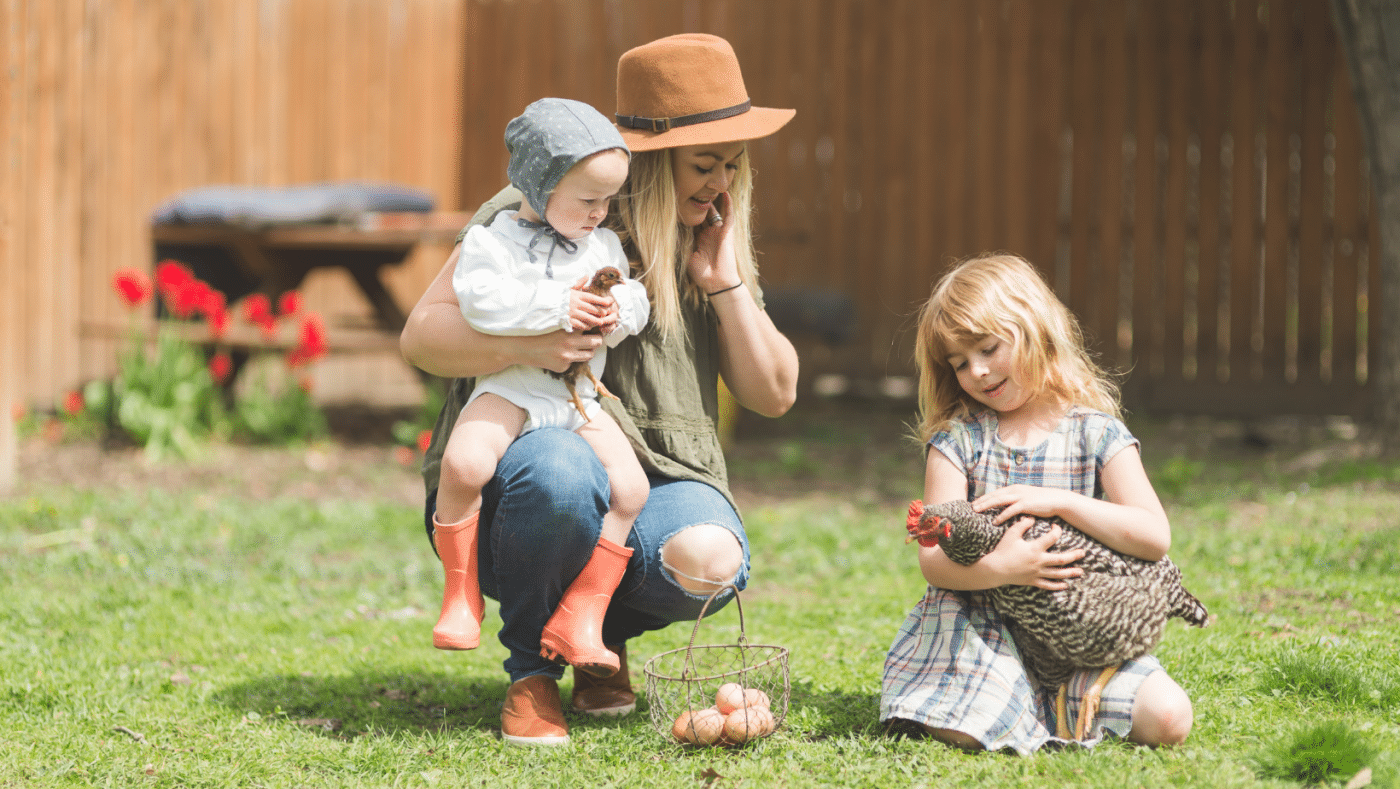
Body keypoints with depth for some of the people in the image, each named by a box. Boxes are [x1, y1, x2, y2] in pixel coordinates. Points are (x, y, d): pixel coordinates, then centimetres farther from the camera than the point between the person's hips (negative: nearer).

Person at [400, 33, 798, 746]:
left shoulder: (712, 245, 13)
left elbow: (774, 394, 11)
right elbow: (422, 334, -7)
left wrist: (725, 285, -2)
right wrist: (523, 346, -26)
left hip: (657, 476, 3)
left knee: (708, 562, -33)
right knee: (557, 467, -41)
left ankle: (604, 638, 6)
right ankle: (531, 674, -13)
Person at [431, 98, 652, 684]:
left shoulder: (604, 245, 16)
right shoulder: (493, 240, -2)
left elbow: (635, 301, 14)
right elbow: (481, 300, -18)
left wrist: (618, 311, -10)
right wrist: (556, 306, -20)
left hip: (578, 398, 5)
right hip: (510, 387, -5)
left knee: (630, 486, -16)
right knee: (463, 463, -32)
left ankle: (578, 620, -10)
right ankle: (462, 597, -13)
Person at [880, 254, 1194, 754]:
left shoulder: (1097, 434, 0)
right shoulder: (956, 440, 1)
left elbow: (1155, 537, -9)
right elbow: (933, 560, -7)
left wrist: (1059, 501, -18)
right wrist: (997, 568, -28)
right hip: (981, 620, 0)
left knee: (1169, 719, -19)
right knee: (962, 730, -28)